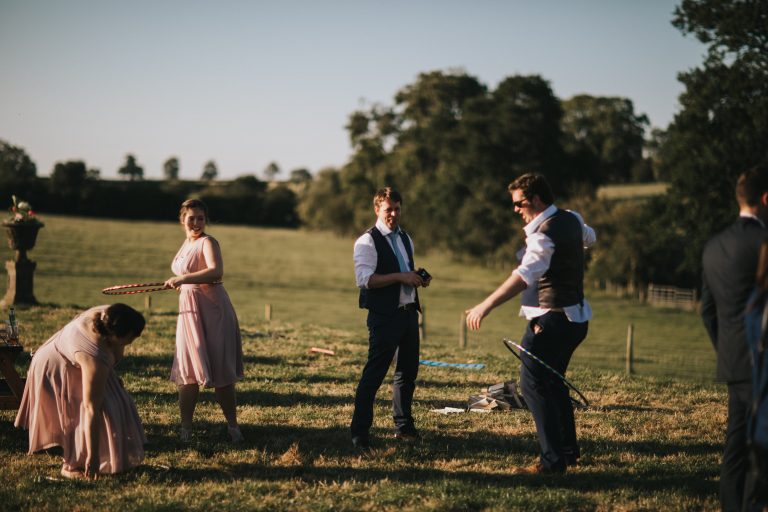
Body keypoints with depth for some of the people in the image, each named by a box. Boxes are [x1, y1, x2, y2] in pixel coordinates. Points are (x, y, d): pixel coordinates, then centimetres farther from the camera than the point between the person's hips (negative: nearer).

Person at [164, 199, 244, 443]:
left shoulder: (207, 242, -12)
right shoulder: (186, 244, 13)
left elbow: (216, 272, -31)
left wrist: (183, 279, -37)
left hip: (212, 311, -7)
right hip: (189, 311, 7)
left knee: (220, 371, -2)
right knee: (188, 371, 5)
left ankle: (232, 426, 10)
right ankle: (185, 428, 12)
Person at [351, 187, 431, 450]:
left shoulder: (405, 239, 17)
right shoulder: (367, 241, -9)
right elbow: (364, 279, -20)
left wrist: (419, 278, 7)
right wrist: (400, 277, -22)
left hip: (409, 312, 8)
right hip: (385, 316, -8)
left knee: (408, 371, 15)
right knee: (374, 374, -7)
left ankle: (403, 426, 29)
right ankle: (359, 433, 0)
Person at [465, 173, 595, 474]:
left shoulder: (544, 233, -20)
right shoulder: (571, 219, 9)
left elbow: (525, 275, -35)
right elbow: (589, 237, 34)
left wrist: (487, 305, -40)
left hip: (552, 320, -10)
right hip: (576, 316, 10)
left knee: (533, 384, -13)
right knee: (553, 382, 21)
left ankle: (553, 461, -16)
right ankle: (568, 450, 29)